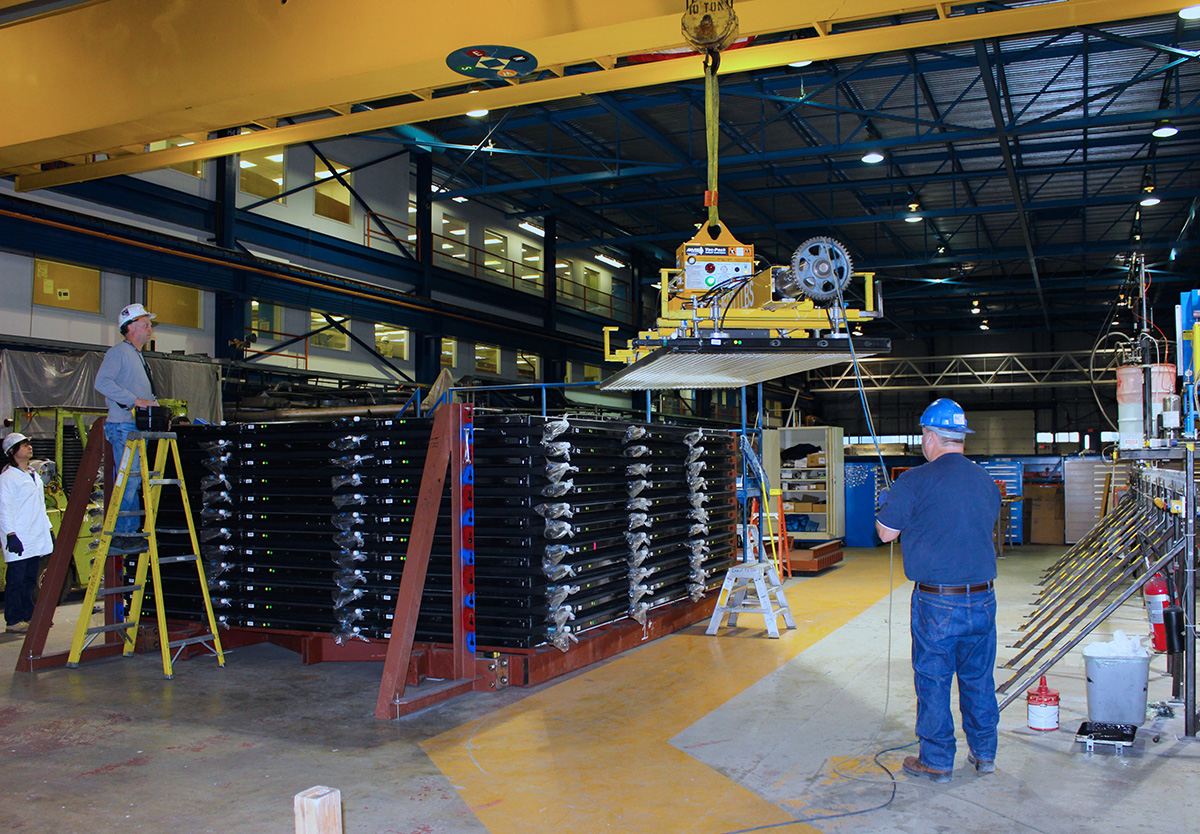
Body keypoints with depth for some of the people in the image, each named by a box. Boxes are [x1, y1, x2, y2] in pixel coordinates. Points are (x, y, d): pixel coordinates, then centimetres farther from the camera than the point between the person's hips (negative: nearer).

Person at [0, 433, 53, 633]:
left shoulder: (34, 476, 19)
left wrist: (48, 530, 22)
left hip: (35, 539, 8)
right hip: (18, 541, -8)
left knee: (29, 580, 12)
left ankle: (28, 615, 19)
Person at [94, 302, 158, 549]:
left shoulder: (139, 357, 24)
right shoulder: (118, 352, -6)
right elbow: (103, 382, -20)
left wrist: (154, 405, 11)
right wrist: (135, 401, -22)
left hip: (139, 427, 9)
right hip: (123, 426, -9)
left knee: (135, 480, 9)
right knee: (130, 478, -11)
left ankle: (131, 530, 14)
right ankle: (120, 533, -6)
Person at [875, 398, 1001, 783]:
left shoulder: (915, 481, -12)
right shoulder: (986, 481, 6)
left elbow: (886, 532, -5)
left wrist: (892, 508, 16)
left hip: (936, 600, -5)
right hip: (983, 596, 5)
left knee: (933, 679, 6)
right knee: (978, 676, 17)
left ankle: (937, 761, 15)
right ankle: (984, 752, 28)